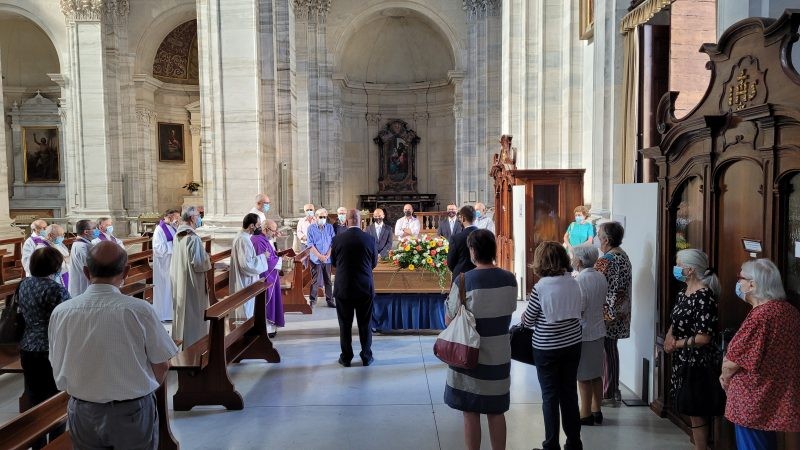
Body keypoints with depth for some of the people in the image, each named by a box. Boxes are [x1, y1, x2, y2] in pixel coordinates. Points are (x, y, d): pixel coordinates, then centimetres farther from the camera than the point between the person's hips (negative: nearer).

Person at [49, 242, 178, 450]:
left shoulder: (60, 312, -12)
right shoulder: (139, 310, -21)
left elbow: (58, 368, 1)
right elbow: (162, 365, -12)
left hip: (82, 412, 3)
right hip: (133, 411, -2)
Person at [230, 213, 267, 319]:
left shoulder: (241, 237, 9)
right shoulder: (243, 240, -23)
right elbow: (246, 264, -28)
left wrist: (259, 256, 10)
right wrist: (262, 256, -17)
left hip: (243, 282, 10)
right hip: (245, 283, -10)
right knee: (246, 314, 2)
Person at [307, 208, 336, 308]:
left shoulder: (330, 227, 8)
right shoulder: (311, 228, 1)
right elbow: (310, 245, -5)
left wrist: (327, 255, -8)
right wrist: (320, 256, -12)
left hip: (327, 259, 2)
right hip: (316, 259, -2)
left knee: (328, 280, 7)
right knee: (315, 281, -1)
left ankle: (329, 300, 14)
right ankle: (312, 300, 8)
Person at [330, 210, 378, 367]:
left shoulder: (338, 239, -9)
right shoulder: (369, 239, -9)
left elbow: (333, 262, 5)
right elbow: (374, 263, 4)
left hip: (343, 289, 0)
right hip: (365, 288, 0)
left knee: (345, 325, 11)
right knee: (365, 324, 12)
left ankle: (346, 358, 18)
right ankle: (366, 357, 20)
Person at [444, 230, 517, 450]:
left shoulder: (464, 281, -18)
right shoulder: (510, 279, -3)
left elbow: (449, 320, -11)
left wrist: (450, 299, 6)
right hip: (499, 356, 4)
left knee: (471, 413, 9)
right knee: (496, 413, 17)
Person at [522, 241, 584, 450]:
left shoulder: (540, 288, -18)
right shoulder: (574, 283, -3)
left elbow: (528, 321, -9)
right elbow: (580, 311, 10)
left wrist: (530, 304, 9)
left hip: (547, 350, -5)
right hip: (573, 345, 5)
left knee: (550, 396, 7)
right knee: (570, 393, 16)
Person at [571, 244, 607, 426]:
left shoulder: (579, 280, -20)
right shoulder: (601, 277, 4)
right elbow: (603, 302, 13)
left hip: (583, 334, -8)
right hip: (599, 331, 8)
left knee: (584, 377, 3)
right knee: (596, 374, 16)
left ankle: (585, 415, 13)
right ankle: (597, 411, 26)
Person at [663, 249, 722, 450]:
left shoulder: (704, 296, -19)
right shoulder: (683, 293, 8)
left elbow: (704, 337, -22)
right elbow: (675, 322, 16)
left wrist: (677, 344, -12)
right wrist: (669, 335, -4)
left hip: (698, 363, -9)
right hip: (683, 361, 9)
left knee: (698, 415, 3)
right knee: (692, 412, 17)